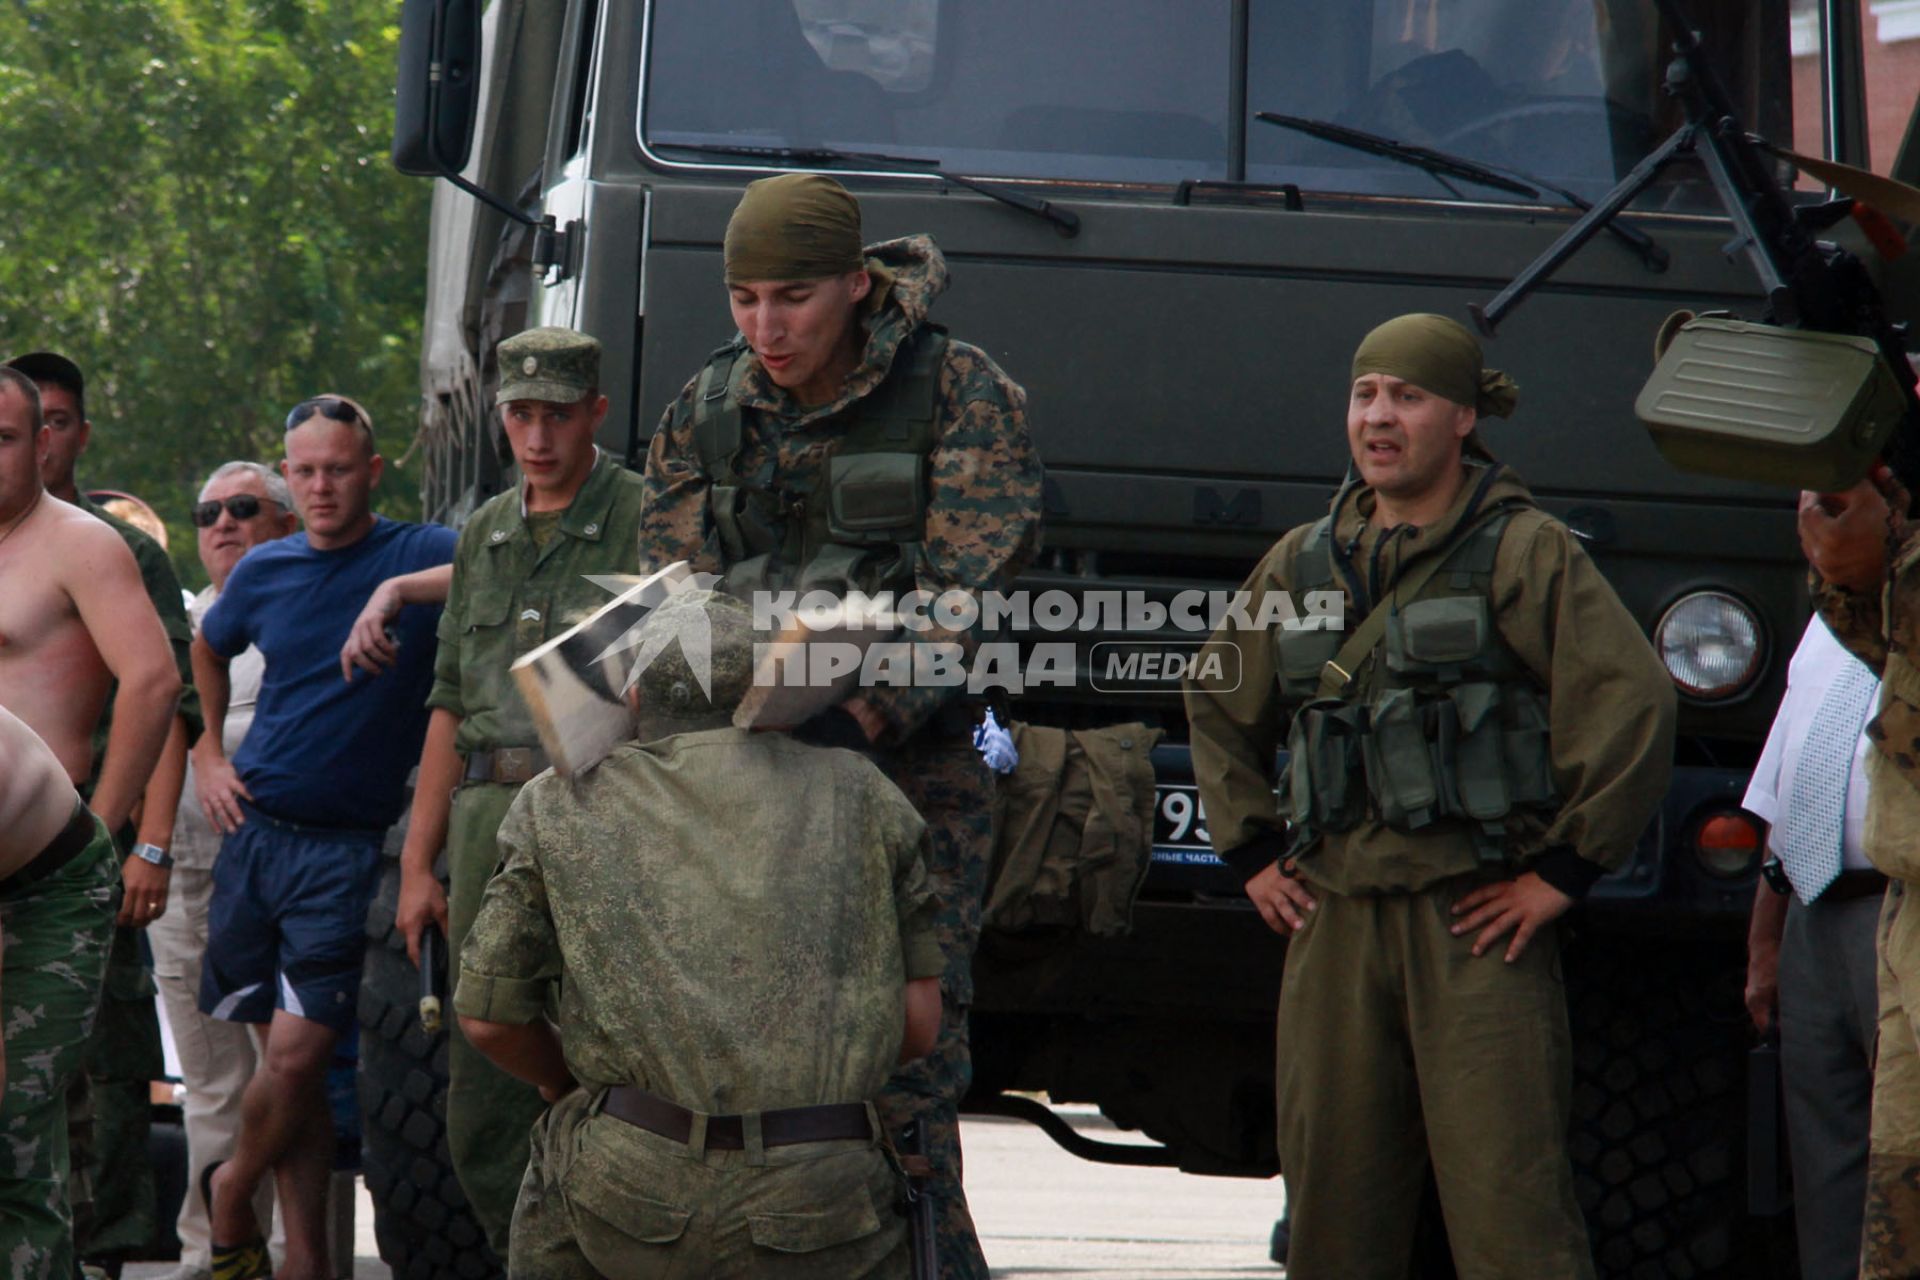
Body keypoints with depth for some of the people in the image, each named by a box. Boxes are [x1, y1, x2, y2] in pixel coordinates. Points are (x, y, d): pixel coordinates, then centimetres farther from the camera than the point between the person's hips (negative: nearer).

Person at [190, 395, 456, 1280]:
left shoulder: (425, 559, -6)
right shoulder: (265, 573, 8)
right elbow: (207, 650, 28)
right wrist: (207, 752, 17)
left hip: (349, 849, -4)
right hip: (256, 833, 4)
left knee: (296, 1057, -11)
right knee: (284, 1058, 6)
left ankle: (231, 1190, 15)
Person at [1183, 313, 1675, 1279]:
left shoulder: (1525, 554, -1)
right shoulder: (1301, 564, 15)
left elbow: (1633, 702, -7)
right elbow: (1217, 704, 29)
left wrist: (1563, 871, -8)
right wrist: (1251, 853, 19)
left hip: (1478, 919, -5)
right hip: (1334, 920, 5)